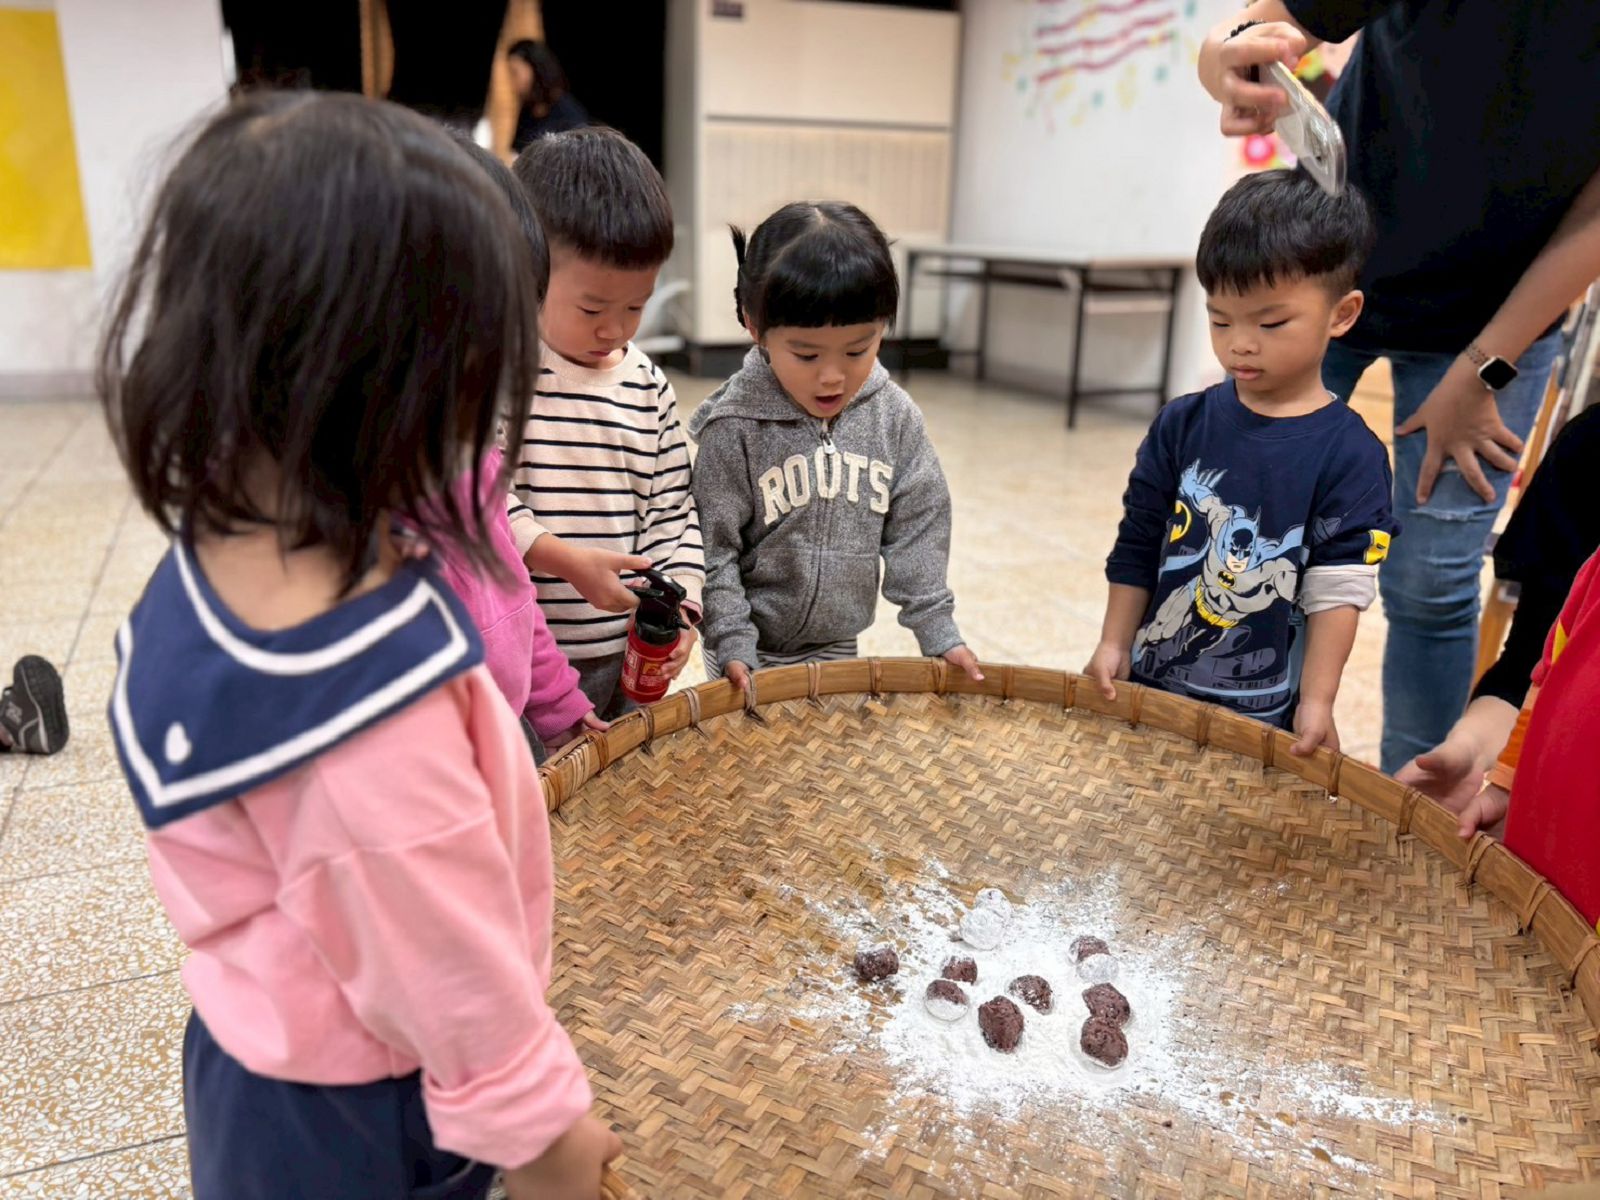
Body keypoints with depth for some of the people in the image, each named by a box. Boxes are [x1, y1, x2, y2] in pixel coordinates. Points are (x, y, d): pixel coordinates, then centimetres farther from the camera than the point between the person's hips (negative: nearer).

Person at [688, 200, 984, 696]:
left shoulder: (895, 417, -7)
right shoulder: (736, 428, -18)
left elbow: (917, 530, 0)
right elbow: (712, 551, -13)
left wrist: (939, 632, 0)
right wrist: (733, 646, -16)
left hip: (840, 650, 4)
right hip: (757, 660, -3)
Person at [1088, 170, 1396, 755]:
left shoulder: (1349, 454, -9)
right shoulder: (1182, 425, 0)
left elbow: (1338, 590, -10)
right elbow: (1137, 548, 5)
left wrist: (1316, 701, -14)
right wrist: (1114, 647, 1)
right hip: (1149, 686, 3)